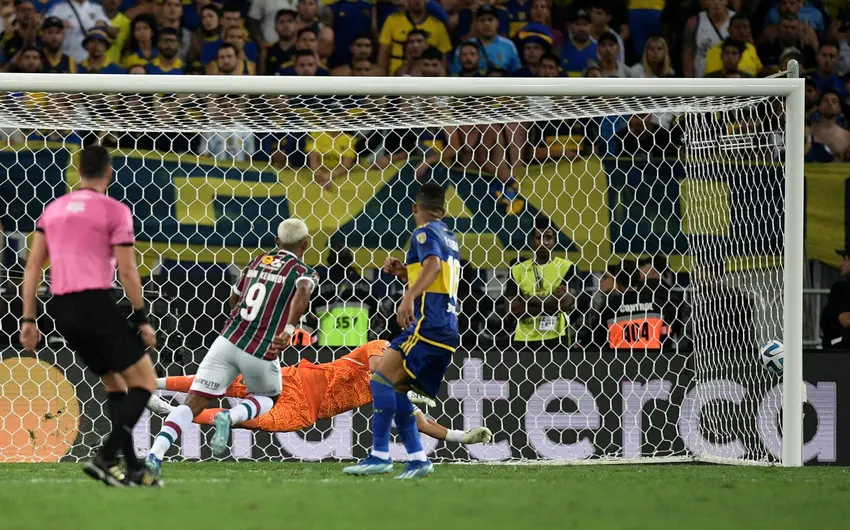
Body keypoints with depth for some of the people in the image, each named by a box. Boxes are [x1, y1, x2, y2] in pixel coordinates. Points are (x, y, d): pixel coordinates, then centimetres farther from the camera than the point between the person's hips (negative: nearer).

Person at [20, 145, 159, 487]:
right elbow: (127, 271, -7)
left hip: (61, 308, 7)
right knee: (145, 380, 0)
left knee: (114, 383, 18)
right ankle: (105, 457, -16)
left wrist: (28, 320, 14)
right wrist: (141, 320, 0)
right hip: (95, 303, -7)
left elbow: (33, 267, 13)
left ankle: (133, 469, 10)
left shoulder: (53, 209, 16)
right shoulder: (114, 211, -2)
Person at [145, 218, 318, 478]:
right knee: (268, 398, 27)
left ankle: (155, 454, -23)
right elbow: (303, 291, -23)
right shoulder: (303, 272, 2)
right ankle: (230, 418, -4)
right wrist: (289, 330, -34)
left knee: (193, 404, -2)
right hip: (261, 354, -3)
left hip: (228, 340, 3)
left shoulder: (258, 262, 17)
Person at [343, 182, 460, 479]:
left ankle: (380, 456, -23)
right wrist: (403, 272, 21)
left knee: (382, 379, -15)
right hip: (448, 329, 9)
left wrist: (409, 297, -36)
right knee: (395, 388, 11)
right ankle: (418, 460, 4)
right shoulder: (451, 239, 25)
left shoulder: (424, 233, -2)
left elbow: (433, 265, -23)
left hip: (428, 324, -9)